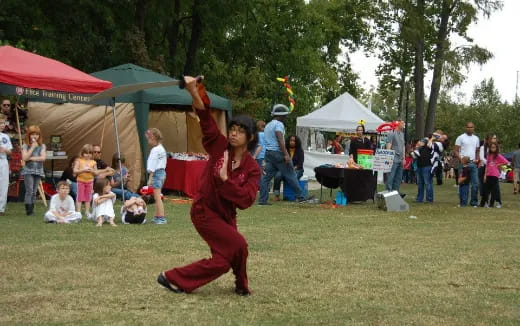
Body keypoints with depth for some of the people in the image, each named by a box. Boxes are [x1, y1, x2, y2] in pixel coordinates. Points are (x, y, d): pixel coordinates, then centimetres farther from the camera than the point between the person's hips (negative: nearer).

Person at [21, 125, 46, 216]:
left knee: (34, 192, 5)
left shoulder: (42, 146, 6)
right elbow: (24, 158, -12)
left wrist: (31, 158, -11)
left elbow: (43, 157, -6)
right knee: (29, 190, -12)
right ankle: (28, 209, -13)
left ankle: (31, 209, 9)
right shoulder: (25, 146, 1)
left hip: (38, 171, 3)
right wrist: (32, 147, -13)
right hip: (28, 171, -3)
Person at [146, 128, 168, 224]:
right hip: (162, 172, 10)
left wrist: (150, 179, -17)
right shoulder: (162, 149, 12)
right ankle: (157, 216, 25)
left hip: (156, 173, -10)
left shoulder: (154, 150, -16)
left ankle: (162, 218, -7)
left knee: (157, 197, -6)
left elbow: (152, 167, -18)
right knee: (157, 197, 17)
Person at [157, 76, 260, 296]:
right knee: (237, 246, -11)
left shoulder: (252, 168, -6)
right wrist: (195, 92, -36)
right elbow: (206, 117, -22)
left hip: (226, 215, 5)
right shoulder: (219, 147, -10)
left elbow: (246, 199, -19)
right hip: (205, 211, -5)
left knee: (223, 260, 4)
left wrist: (225, 179, -26)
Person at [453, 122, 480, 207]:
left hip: (473, 163, 5)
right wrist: (461, 159, -17)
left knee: (475, 183, 0)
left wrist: (477, 159, 7)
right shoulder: (461, 138, 0)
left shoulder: (476, 138, 16)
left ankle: (474, 201, 8)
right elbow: (456, 150, -4)